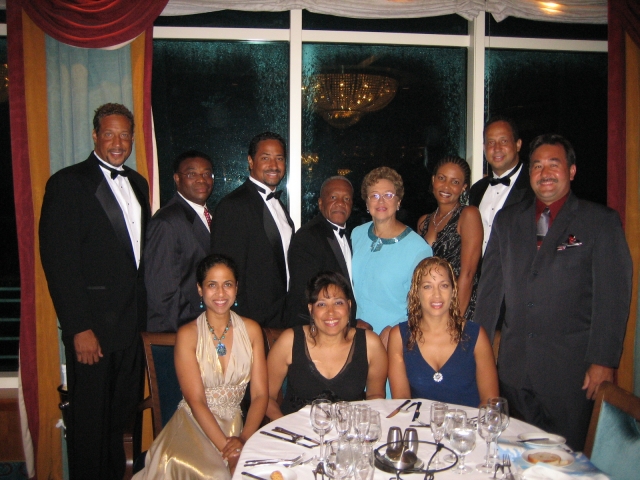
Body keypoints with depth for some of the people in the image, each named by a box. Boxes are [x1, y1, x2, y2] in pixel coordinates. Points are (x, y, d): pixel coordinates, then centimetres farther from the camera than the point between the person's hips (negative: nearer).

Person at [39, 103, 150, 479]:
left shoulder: (138, 183, 13)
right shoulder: (68, 183, -8)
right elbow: (58, 260, -13)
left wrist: (144, 313, 9)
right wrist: (79, 329, -16)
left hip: (133, 322, 6)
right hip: (93, 326, -6)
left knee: (122, 414, 18)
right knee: (91, 420, 8)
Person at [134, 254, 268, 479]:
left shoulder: (251, 330, 3)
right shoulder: (188, 334, -5)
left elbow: (260, 394, -1)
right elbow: (196, 401, -11)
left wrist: (244, 439, -18)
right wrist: (227, 448, -21)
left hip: (235, 423, 3)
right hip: (194, 423, -3)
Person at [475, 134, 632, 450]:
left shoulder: (600, 221, 1)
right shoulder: (507, 220, 11)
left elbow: (613, 295, -5)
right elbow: (490, 285, 11)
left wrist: (603, 361, -10)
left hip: (571, 365, -3)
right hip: (514, 363, 3)